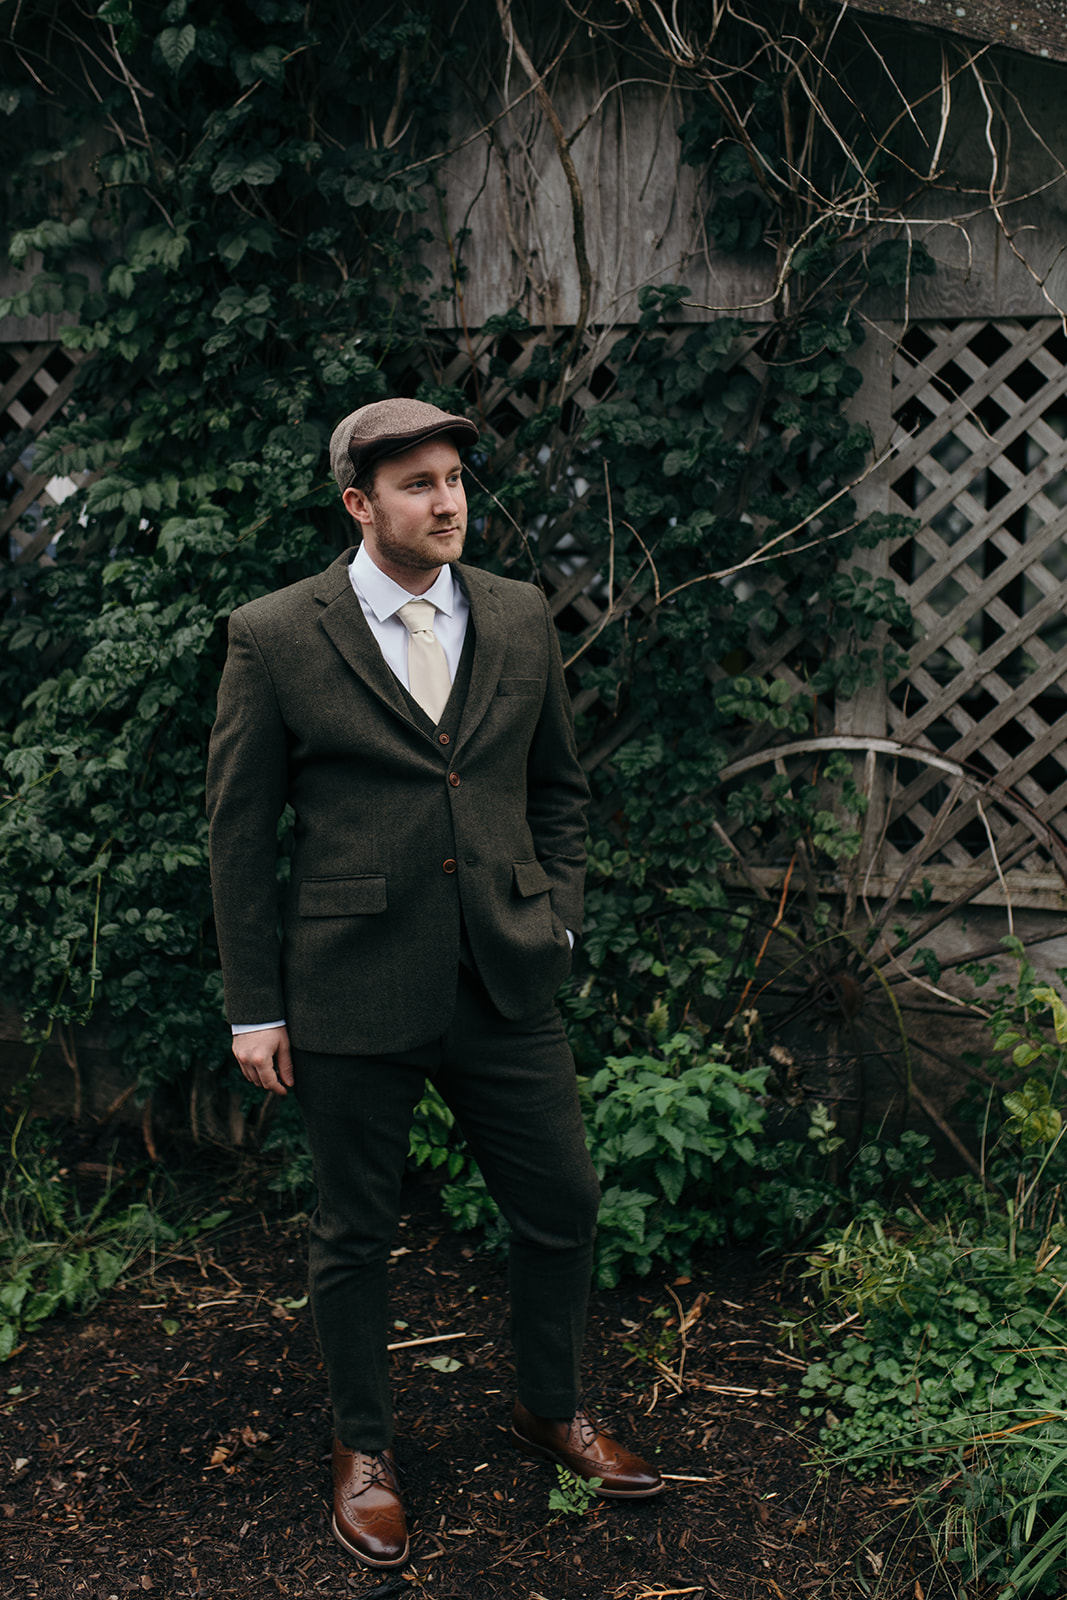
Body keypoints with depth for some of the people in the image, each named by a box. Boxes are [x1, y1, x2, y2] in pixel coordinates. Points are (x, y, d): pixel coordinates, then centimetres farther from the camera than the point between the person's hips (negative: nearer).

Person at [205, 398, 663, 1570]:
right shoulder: (274, 637, -6)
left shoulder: (522, 618, 5)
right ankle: (362, 1448, 35)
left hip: (505, 984, 4)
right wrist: (254, 1006, -3)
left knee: (562, 1206, 13)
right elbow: (238, 828, -2)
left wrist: (556, 914, 5)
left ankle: (549, 1411, 39)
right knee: (354, 1233, 12)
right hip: (354, 990, -3)